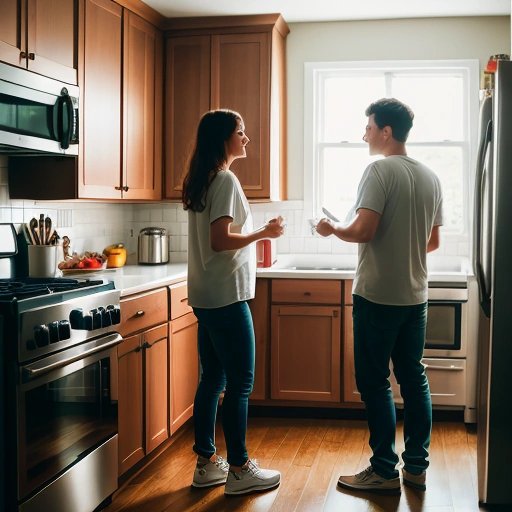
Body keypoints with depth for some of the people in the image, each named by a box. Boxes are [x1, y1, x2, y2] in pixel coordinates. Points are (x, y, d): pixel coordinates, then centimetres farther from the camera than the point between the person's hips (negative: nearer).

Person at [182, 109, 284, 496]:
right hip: (226, 296, -9)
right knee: (240, 383, -2)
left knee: (213, 378, 13)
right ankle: (239, 470, 6)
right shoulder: (225, 180, -13)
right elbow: (220, 240, -21)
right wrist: (264, 233, -10)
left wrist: (255, 237, 20)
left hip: (206, 297, 9)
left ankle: (207, 463, 20)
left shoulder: (203, 180, 14)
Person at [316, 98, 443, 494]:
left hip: (378, 295, -7)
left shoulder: (380, 171, -13)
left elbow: (363, 230, -21)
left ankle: (385, 472, 7)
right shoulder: (430, 177, 10)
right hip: (415, 295, 7)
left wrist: (333, 230, -2)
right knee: (413, 379, 12)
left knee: (374, 382, 2)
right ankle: (416, 467, 20)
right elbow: (433, 242, 15)